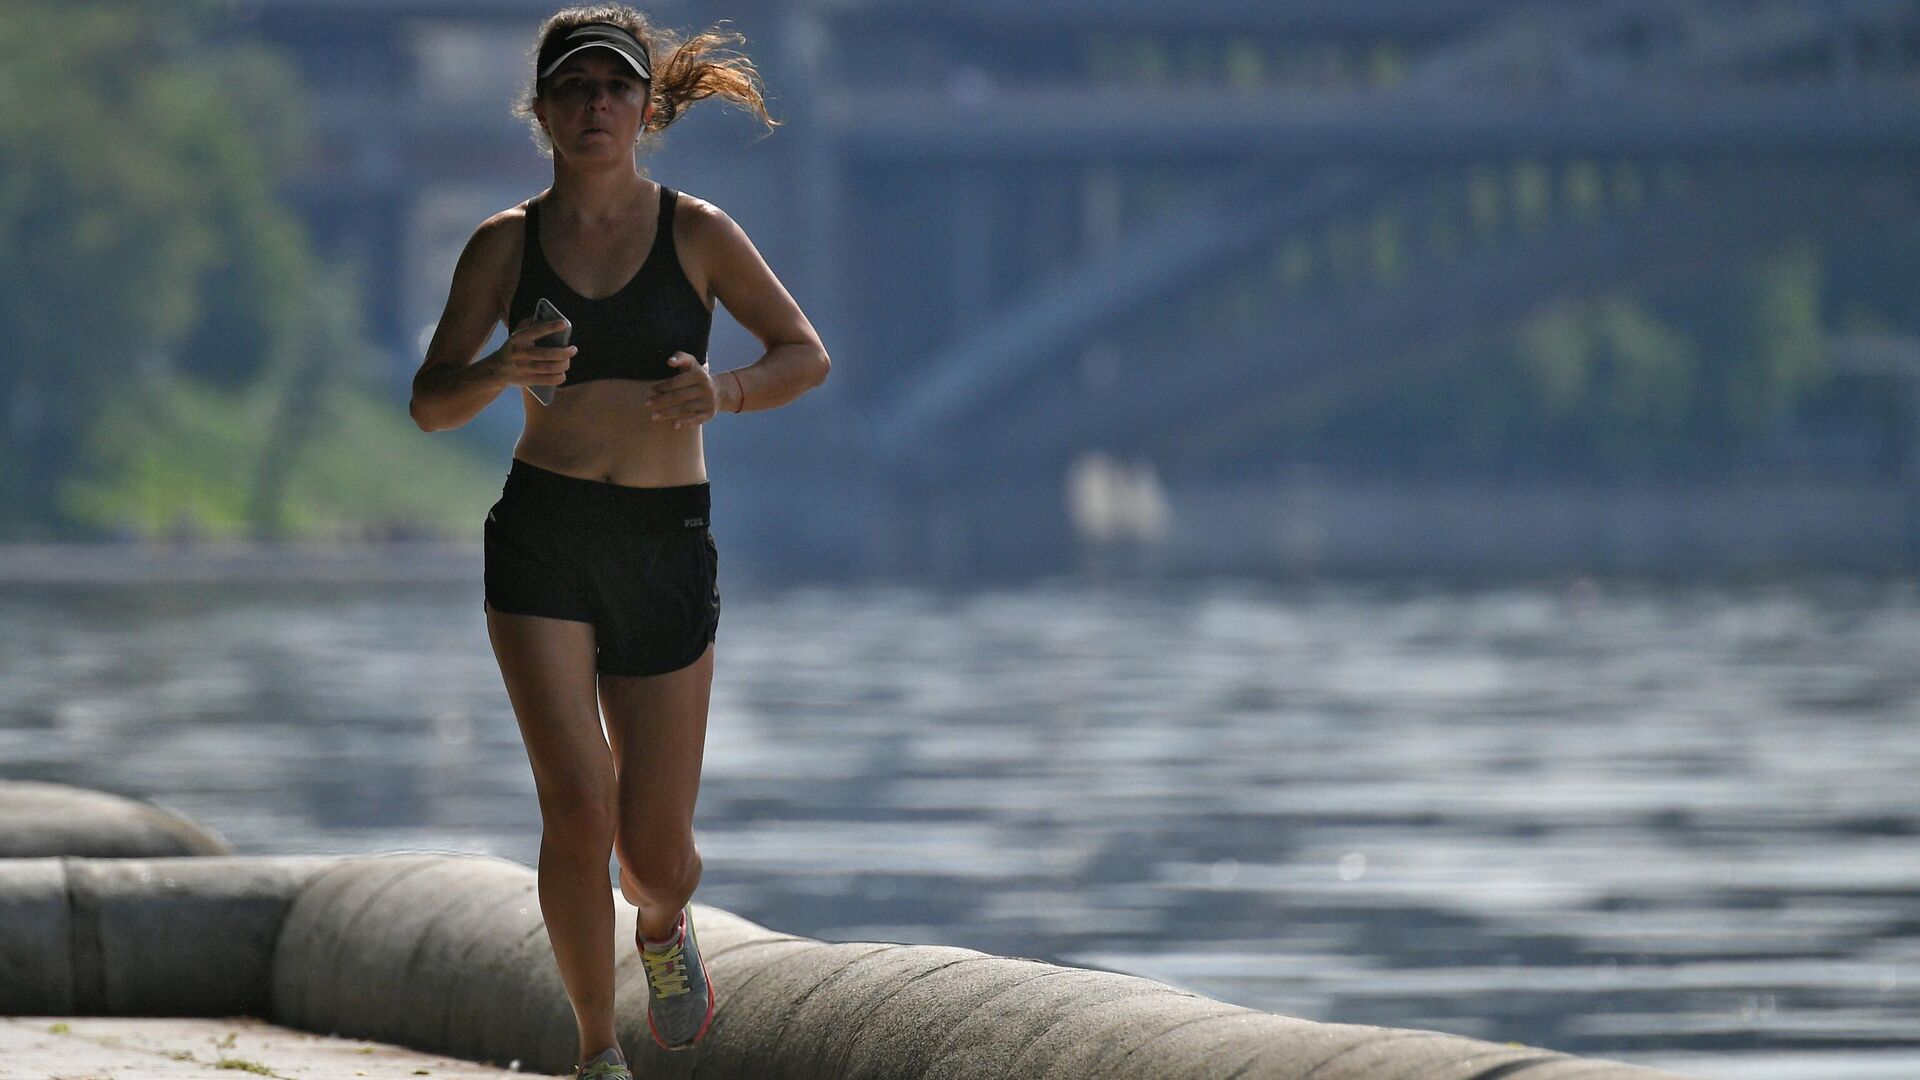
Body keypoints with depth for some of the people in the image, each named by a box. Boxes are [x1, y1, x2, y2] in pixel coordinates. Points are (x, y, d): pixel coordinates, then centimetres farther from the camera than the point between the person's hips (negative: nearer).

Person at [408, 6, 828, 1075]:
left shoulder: (696, 233, 0)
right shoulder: (506, 245, 1)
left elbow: (808, 355, 6)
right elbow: (429, 404, 3)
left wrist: (726, 391, -14)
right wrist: (503, 371, -19)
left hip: (667, 546, 0)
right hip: (543, 541, 0)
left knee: (656, 848, 3)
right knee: (579, 808, -16)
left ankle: (664, 928, 41)